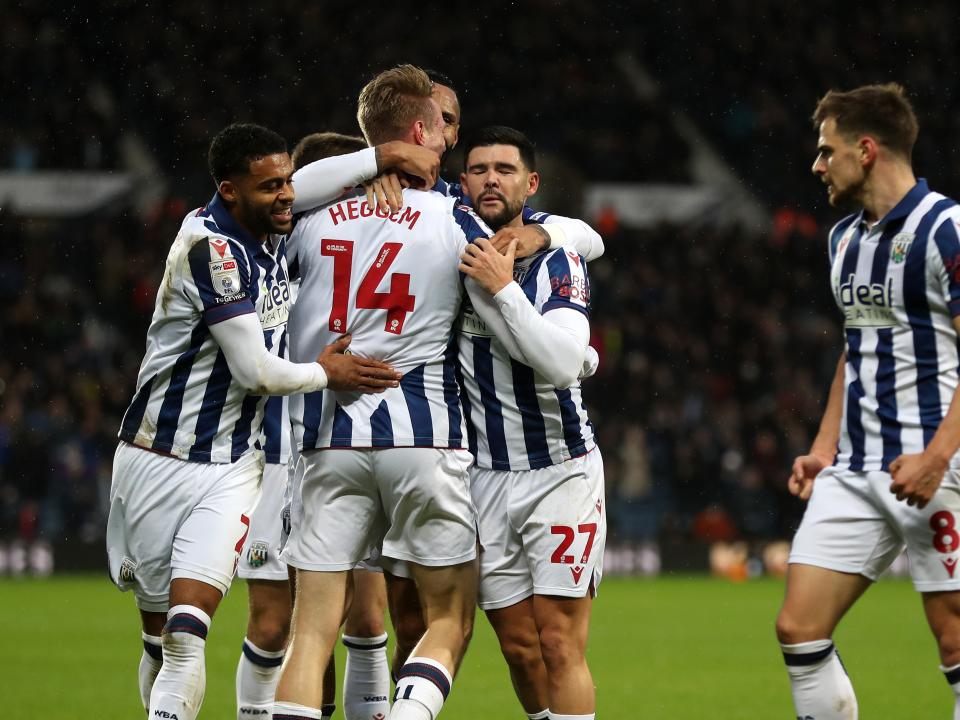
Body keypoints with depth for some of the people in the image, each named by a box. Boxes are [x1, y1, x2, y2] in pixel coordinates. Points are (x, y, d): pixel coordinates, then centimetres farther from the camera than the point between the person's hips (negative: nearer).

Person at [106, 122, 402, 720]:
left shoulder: (276, 236, 5)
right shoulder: (210, 248, -19)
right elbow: (256, 370, -19)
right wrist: (325, 373, -3)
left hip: (233, 468, 5)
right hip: (158, 461, -5)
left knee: (186, 635, -15)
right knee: (161, 638, 5)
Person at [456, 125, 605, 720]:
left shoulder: (557, 261, -7)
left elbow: (563, 363, -23)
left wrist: (504, 288, -24)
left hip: (562, 471, -3)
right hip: (488, 476, 3)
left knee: (561, 646, -9)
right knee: (520, 648, 5)